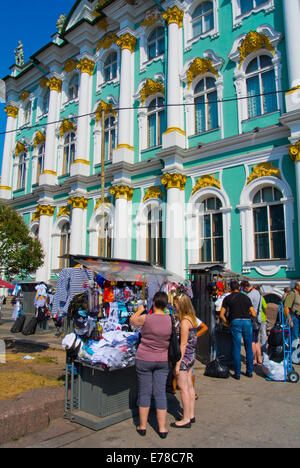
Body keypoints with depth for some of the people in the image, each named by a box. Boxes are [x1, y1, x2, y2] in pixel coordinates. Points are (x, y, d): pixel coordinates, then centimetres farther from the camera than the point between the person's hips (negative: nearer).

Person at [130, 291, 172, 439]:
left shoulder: (146, 319, -18)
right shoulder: (170, 320, -9)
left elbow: (132, 320, 3)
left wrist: (140, 310, 22)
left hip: (144, 360, -2)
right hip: (162, 361, 3)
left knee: (144, 393, 10)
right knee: (160, 393, 10)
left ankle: (142, 426, 22)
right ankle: (162, 428, 17)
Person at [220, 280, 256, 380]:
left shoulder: (227, 298, 9)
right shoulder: (246, 297, 15)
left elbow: (222, 315, 4)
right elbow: (254, 314, 11)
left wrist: (226, 323, 21)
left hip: (235, 322, -2)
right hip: (247, 322, 2)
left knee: (236, 349, 4)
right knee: (249, 348, 14)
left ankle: (237, 373, 7)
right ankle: (249, 371, 22)